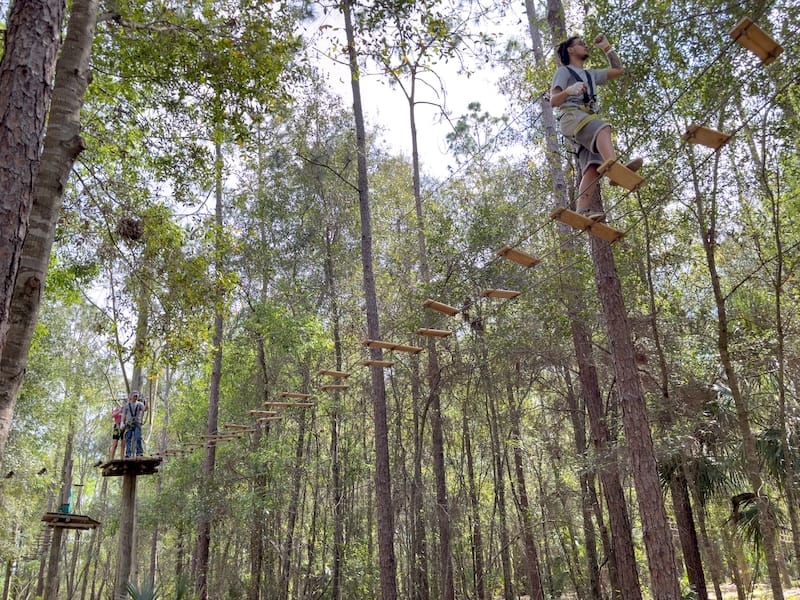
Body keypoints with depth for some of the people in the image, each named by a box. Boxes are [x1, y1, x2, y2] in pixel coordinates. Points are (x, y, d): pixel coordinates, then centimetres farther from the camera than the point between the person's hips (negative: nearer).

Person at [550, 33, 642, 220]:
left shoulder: (591, 74, 37)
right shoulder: (564, 71, 16)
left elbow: (618, 69, 40)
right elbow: (553, 101, 1)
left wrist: (606, 47, 37)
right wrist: (569, 91, -20)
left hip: (588, 119, 7)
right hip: (572, 116, -7)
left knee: (592, 166, -17)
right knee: (602, 127, -37)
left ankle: (583, 209, -31)